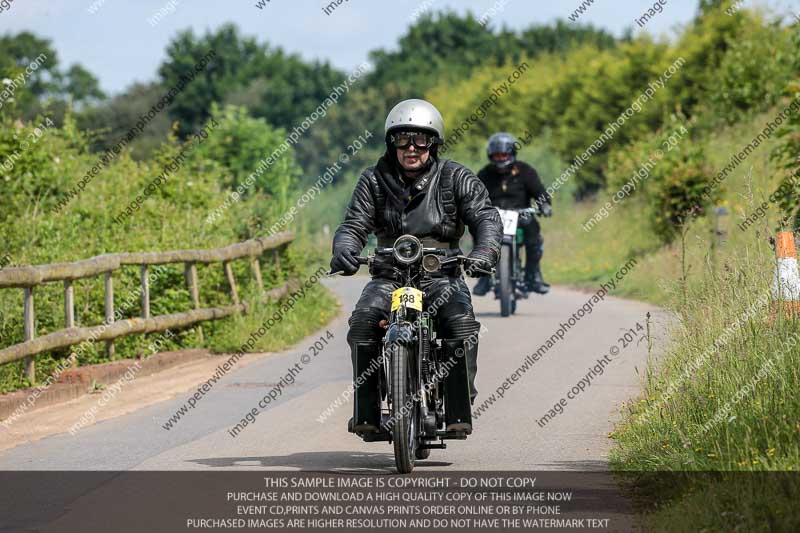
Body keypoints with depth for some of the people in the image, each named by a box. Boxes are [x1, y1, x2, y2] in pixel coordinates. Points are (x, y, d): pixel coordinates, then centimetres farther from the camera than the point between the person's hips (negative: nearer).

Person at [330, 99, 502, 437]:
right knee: (363, 322, -28)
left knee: (461, 320, -31)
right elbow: (354, 224, 3)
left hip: (442, 274, -1)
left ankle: (459, 411, -25)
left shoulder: (456, 178, 5)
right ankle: (366, 412, -23)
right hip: (389, 276, 1)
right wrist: (344, 251, -21)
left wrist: (484, 252, -25)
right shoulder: (374, 180, 9)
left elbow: (486, 218, -3)